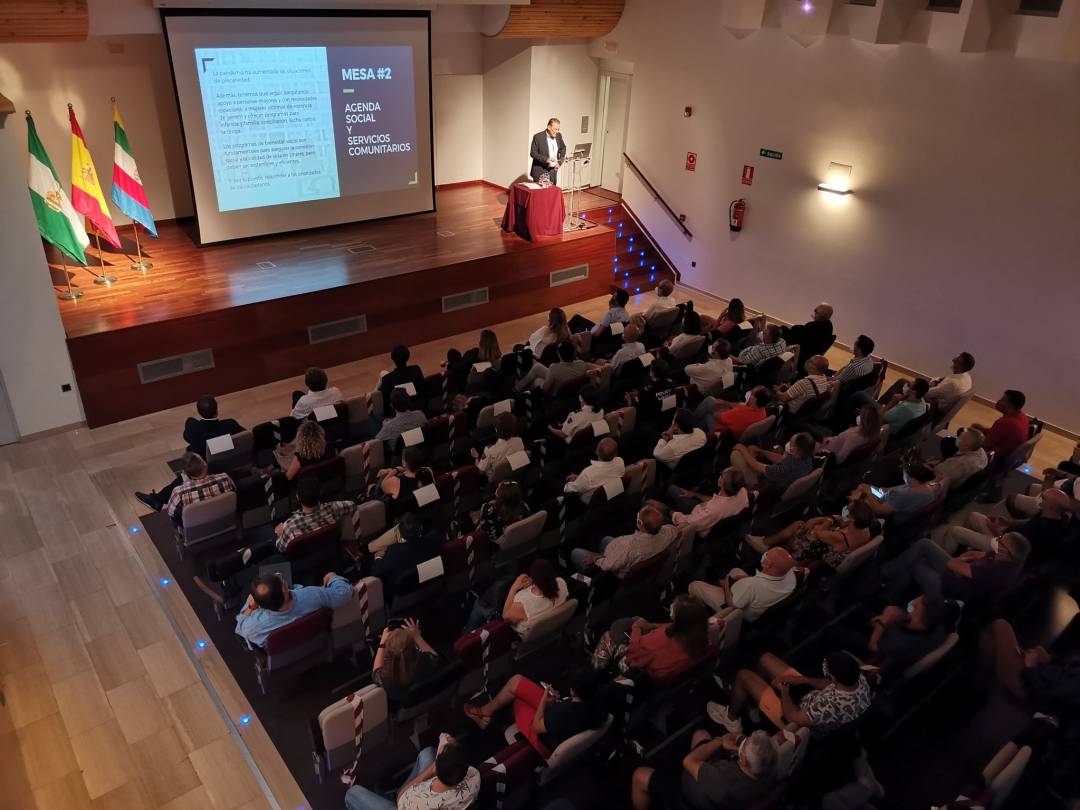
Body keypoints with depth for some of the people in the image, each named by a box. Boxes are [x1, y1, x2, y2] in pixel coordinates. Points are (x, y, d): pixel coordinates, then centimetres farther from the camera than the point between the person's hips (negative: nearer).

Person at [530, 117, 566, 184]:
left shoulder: (558, 135, 2)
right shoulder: (538, 137, -13)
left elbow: (563, 148, 17)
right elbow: (533, 153, -12)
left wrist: (560, 162, 3)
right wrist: (546, 159, -23)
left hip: (553, 170, 5)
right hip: (540, 171, -5)